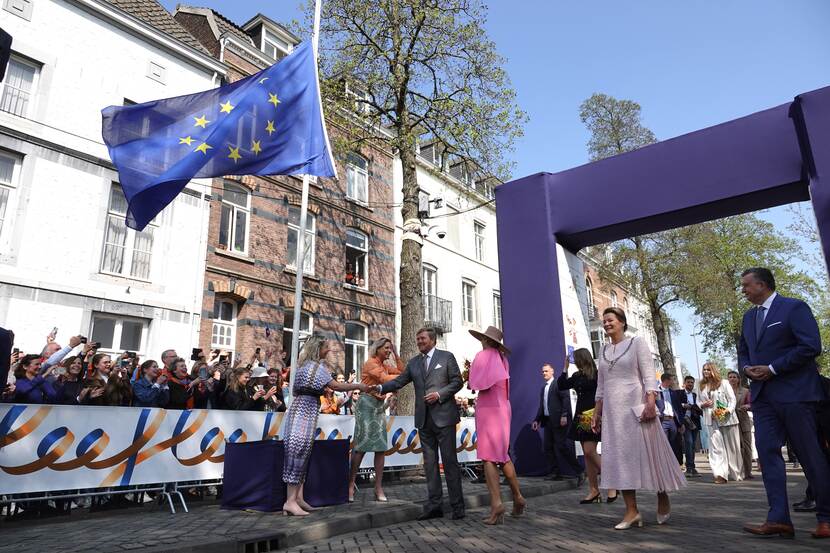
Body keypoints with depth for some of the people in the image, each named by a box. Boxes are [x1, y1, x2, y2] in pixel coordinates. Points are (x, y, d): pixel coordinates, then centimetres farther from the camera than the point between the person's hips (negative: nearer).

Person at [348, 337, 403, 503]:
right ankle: (351, 485, 3)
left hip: (379, 406, 8)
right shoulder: (371, 362, -8)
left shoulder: (384, 365, 17)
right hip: (367, 405, -8)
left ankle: (379, 488, 6)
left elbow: (401, 371, 14)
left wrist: (396, 355, 10)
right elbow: (384, 378, -19)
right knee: (361, 446, -7)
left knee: (381, 447, 2)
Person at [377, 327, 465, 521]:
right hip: (424, 418, 5)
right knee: (429, 462, 7)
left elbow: (457, 381, -1)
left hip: (443, 416, -4)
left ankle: (457, 505, 8)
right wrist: (381, 387, -7)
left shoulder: (446, 357, 2)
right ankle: (434, 505, 13)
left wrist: (439, 394, -13)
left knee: (450, 461, -1)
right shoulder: (413, 363, 14)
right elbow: (399, 381, 8)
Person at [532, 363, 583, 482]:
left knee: (562, 446, -9)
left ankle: (578, 472, 1)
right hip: (547, 421, 8)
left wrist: (564, 415, -20)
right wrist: (537, 420, 14)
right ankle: (555, 473, 14)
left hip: (559, 421, -8)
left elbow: (566, 398, -13)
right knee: (548, 447, 6)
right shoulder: (543, 389, 19)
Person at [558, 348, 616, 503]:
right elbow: (561, 385, 12)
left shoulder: (597, 374, -8)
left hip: (593, 416, -8)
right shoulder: (577, 376, 11)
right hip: (581, 416, 8)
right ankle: (594, 490, 12)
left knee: (589, 451, -14)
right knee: (587, 454, 7)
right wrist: (565, 368, 8)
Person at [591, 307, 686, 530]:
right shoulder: (604, 350, 14)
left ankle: (663, 501, 25)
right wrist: (596, 413, 14)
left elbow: (649, 375, -8)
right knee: (620, 457, 1)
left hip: (636, 407, -5)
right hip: (612, 411, 5)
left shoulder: (637, 343, 0)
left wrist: (651, 401, -21)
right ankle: (632, 511, 5)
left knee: (648, 453, 2)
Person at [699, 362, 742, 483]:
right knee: (716, 446, -7)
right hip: (712, 420, 3)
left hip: (727, 418, -3)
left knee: (732, 446, 6)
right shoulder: (703, 387, 13)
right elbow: (701, 402, 22)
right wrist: (703, 405, -1)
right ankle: (720, 474, -12)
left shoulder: (724, 383, 1)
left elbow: (732, 399, -3)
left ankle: (736, 473, 21)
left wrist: (728, 410, -19)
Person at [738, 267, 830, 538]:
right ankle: (779, 519, -3)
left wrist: (773, 369, -15)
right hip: (762, 394, 7)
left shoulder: (794, 308, -5)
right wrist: (747, 368, 1)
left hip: (794, 392, -6)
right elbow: (743, 352, 23)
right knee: (767, 453, -2)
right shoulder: (749, 316, 16)